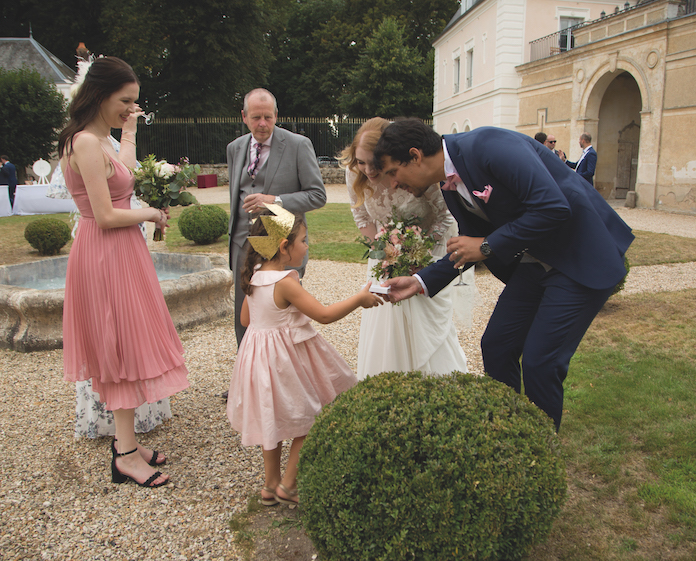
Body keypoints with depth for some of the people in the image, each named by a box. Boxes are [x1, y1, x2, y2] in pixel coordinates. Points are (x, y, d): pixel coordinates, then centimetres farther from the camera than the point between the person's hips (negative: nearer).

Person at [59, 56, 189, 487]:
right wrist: (152, 214, -6)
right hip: (107, 255, -10)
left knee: (121, 350, 14)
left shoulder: (99, 140, 12)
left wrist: (129, 132, 25)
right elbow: (106, 216, -21)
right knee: (123, 349, -2)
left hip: (117, 254, 10)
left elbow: (125, 178, 26)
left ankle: (127, 442, 26)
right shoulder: (87, 143, -18)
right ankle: (126, 455, 10)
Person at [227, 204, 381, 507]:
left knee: (273, 421, 21)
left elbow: (245, 319, 12)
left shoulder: (254, 277, 1)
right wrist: (360, 298, -14)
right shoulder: (285, 283, -24)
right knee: (306, 420, 10)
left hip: (260, 354, 9)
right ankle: (288, 484, 19)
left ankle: (270, 485, 33)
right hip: (288, 358, -8)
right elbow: (324, 314, -23)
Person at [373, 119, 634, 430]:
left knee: (540, 362, -9)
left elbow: (553, 208, -30)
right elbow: (472, 247, 16)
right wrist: (420, 282, 8)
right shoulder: (452, 189, 4)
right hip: (535, 261, 9)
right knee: (496, 346, 8)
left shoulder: (488, 145, -23)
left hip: (583, 255, -8)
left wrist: (488, 246, -21)